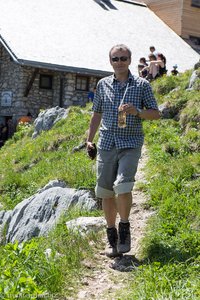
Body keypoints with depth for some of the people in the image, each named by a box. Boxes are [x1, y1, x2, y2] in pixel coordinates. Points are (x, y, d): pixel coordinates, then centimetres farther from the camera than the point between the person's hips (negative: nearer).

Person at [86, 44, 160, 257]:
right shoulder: (103, 84, 12)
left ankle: (124, 228, 2)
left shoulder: (142, 85, 4)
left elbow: (155, 114, 5)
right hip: (107, 143, 3)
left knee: (122, 185, -20)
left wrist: (136, 112, -14)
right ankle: (112, 235, 20)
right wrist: (89, 140, 13)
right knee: (105, 191, 4)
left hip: (130, 143, -3)